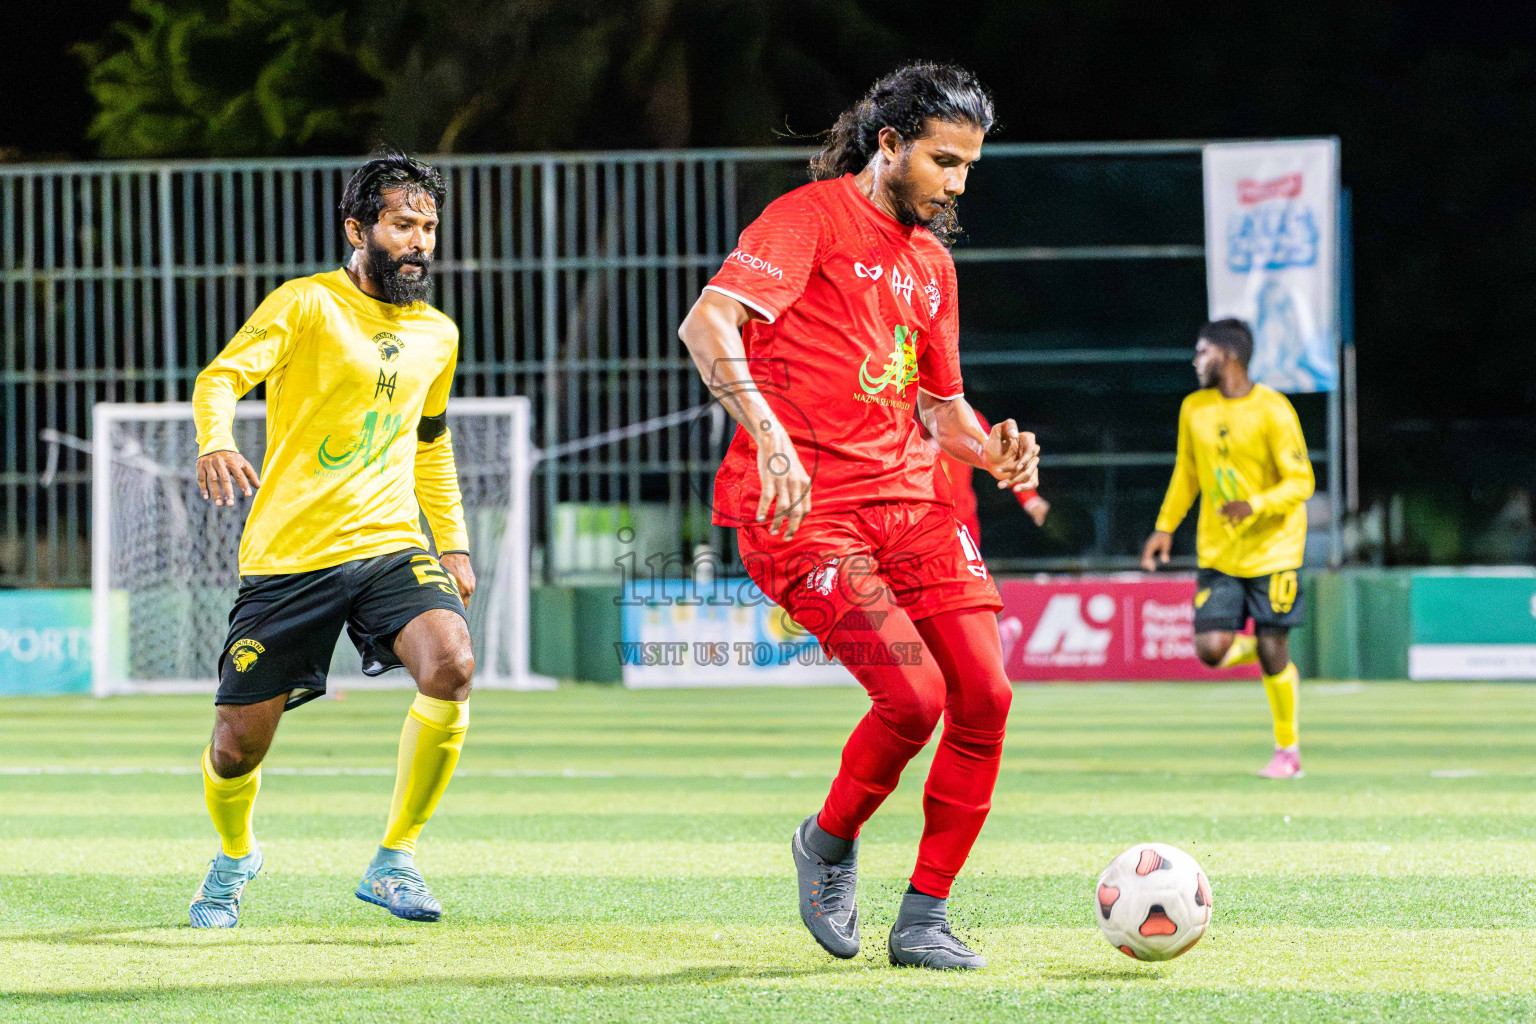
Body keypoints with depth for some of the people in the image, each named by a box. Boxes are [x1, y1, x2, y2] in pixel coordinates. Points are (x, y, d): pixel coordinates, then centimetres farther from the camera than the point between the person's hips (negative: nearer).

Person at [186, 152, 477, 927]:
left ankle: (393, 861, -11)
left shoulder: (437, 334, 14)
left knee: (450, 665, -26)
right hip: (287, 557, -3)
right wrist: (216, 442, -39)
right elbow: (221, 377, -18)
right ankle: (234, 856, 37)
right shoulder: (307, 305, -5)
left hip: (390, 545, 4)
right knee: (238, 745, 1)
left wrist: (453, 544, 24)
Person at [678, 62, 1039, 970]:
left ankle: (923, 919, 6)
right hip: (803, 506, -8)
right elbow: (707, 322, -17)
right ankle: (830, 844, 10)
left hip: (906, 498, 8)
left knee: (984, 695, -6)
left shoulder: (932, 263, 20)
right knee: (914, 695, -20)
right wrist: (768, 434, -31)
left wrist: (992, 450, 6)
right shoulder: (814, 216, -4)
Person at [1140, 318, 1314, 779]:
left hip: (1272, 550, -5)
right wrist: (1165, 527, 12)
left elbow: (1300, 482, -13)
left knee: (1272, 652, -4)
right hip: (1217, 552, 5)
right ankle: (1279, 664, 24)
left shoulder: (1272, 411, -13)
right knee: (1211, 649, -9)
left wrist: (1254, 506, -28)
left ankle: (1288, 750, 15)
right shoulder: (1195, 409, 5)